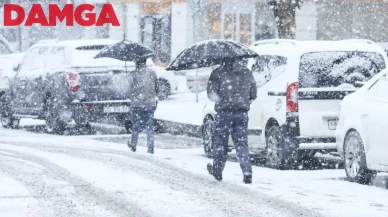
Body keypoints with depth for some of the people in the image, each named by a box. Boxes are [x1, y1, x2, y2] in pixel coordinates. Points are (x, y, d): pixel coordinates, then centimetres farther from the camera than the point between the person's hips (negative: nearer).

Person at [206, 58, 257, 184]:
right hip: (242, 113, 3)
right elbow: (254, 95, 11)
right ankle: (247, 173, -6)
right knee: (241, 143, 6)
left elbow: (212, 95, -11)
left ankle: (217, 171, 23)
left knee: (220, 142, 12)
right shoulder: (246, 72, 8)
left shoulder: (218, 73, -6)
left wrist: (222, 101, 5)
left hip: (224, 112, -3)